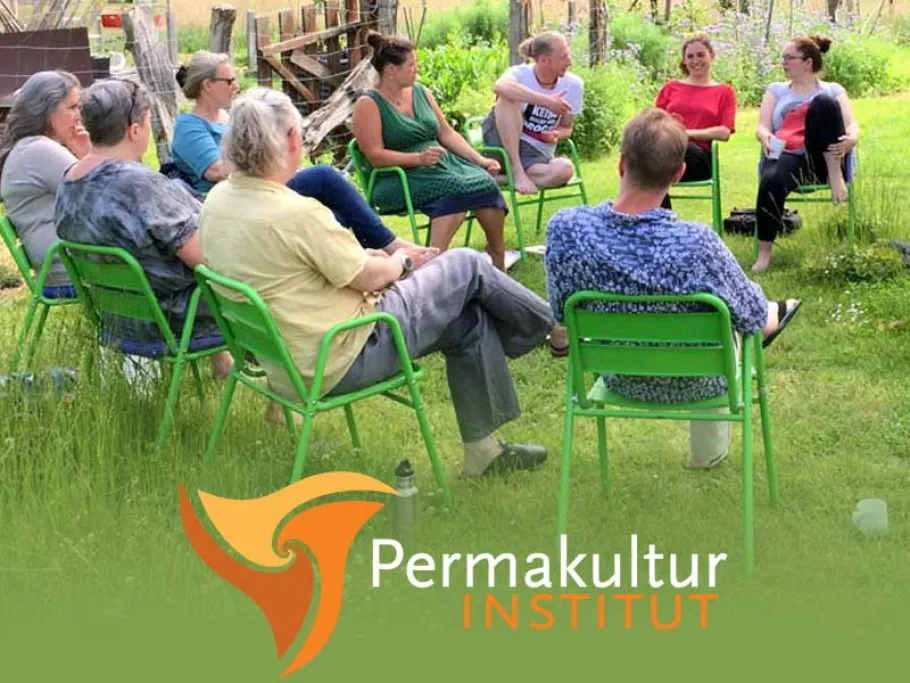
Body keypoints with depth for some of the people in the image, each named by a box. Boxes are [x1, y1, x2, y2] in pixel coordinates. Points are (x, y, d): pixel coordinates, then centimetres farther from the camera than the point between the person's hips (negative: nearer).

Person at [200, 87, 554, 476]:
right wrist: (400, 261, 6)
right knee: (466, 266, 4)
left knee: (468, 320, 17)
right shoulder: (295, 213, -29)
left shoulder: (218, 200, -2)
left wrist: (362, 256, 8)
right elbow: (371, 277, -17)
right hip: (339, 363, -9)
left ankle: (483, 450, 27)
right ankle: (544, 327, 31)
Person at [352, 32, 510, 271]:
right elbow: (375, 156, -12)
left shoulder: (420, 92, 16)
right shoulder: (368, 104, -4)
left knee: (484, 181, -21)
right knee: (455, 188, -33)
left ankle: (498, 258, -9)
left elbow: (447, 133, 16)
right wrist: (418, 158, -23)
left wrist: (479, 159, 3)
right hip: (397, 178, -6)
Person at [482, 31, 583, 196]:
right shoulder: (520, 74, -12)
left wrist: (556, 135, -14)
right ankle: (516, 171, -25)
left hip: (537, 155, 3)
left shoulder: (573, 85, -1)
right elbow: (500, 87, -38)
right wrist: (546, 101, -38)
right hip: (503, 144, -3)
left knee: (565, 170, -33)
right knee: (509, 98, -30)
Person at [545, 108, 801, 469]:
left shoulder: (565, 228, -27)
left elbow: (561, 312, -9)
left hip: (620, 380, 3)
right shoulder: (697, 244, -36)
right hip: (693, 384, -2)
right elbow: (752, 318, -18)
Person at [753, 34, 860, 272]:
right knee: (771, 180, -38)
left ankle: (835, 176, -28)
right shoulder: (776, 90, 25)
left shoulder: (832, 90, 20)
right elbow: (762, 127, 10)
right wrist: (765, 137, -17)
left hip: (823, 159, -1)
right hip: (787, 156, 1)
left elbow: (852, 125, 5)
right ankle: (764, 253, -32)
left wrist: (851, 140, -22)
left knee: (824, 103, -28)